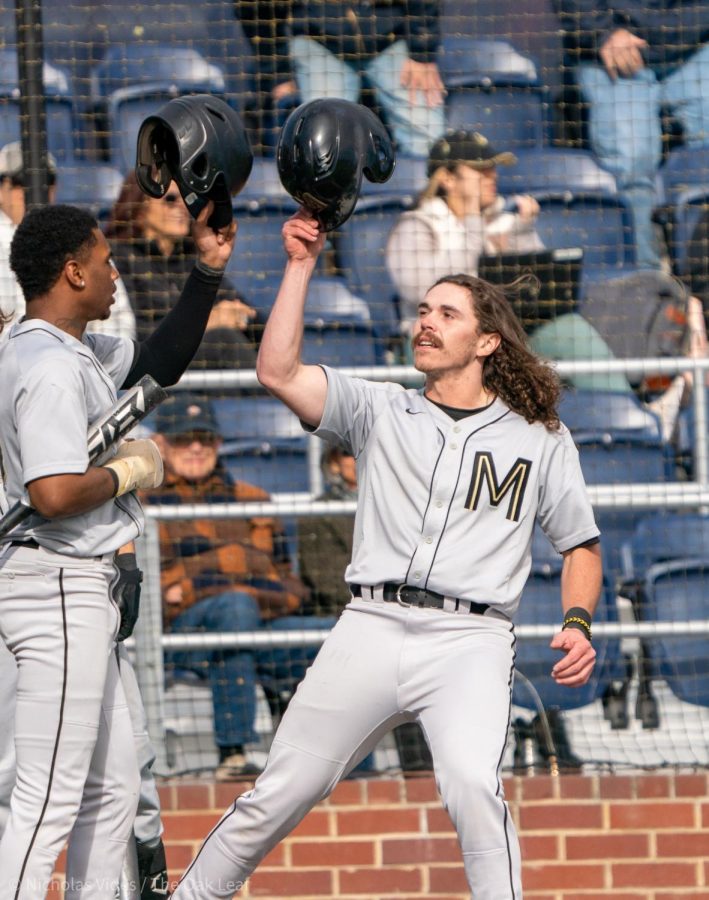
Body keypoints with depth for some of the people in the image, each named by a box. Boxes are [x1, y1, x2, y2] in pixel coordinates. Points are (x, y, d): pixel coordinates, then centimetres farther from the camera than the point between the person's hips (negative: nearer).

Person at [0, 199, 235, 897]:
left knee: (112, 787, 16)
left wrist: (207, 272, 18)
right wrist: (131, 470, -12)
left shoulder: (75, 351, 13)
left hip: (79, 593, 11)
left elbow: (160, 362, 27)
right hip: (59, 585, -11)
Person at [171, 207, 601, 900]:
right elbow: (278, 374, 0)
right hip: (370, 628, 2)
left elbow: (580, 545, 17)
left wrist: (577, 625, -1)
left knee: (472, 785, -28)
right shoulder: (380, 412, 14)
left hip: (469, 640, -2)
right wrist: (301, 266, -2)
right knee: (280, 793, 2)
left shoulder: (541, 438, 14)